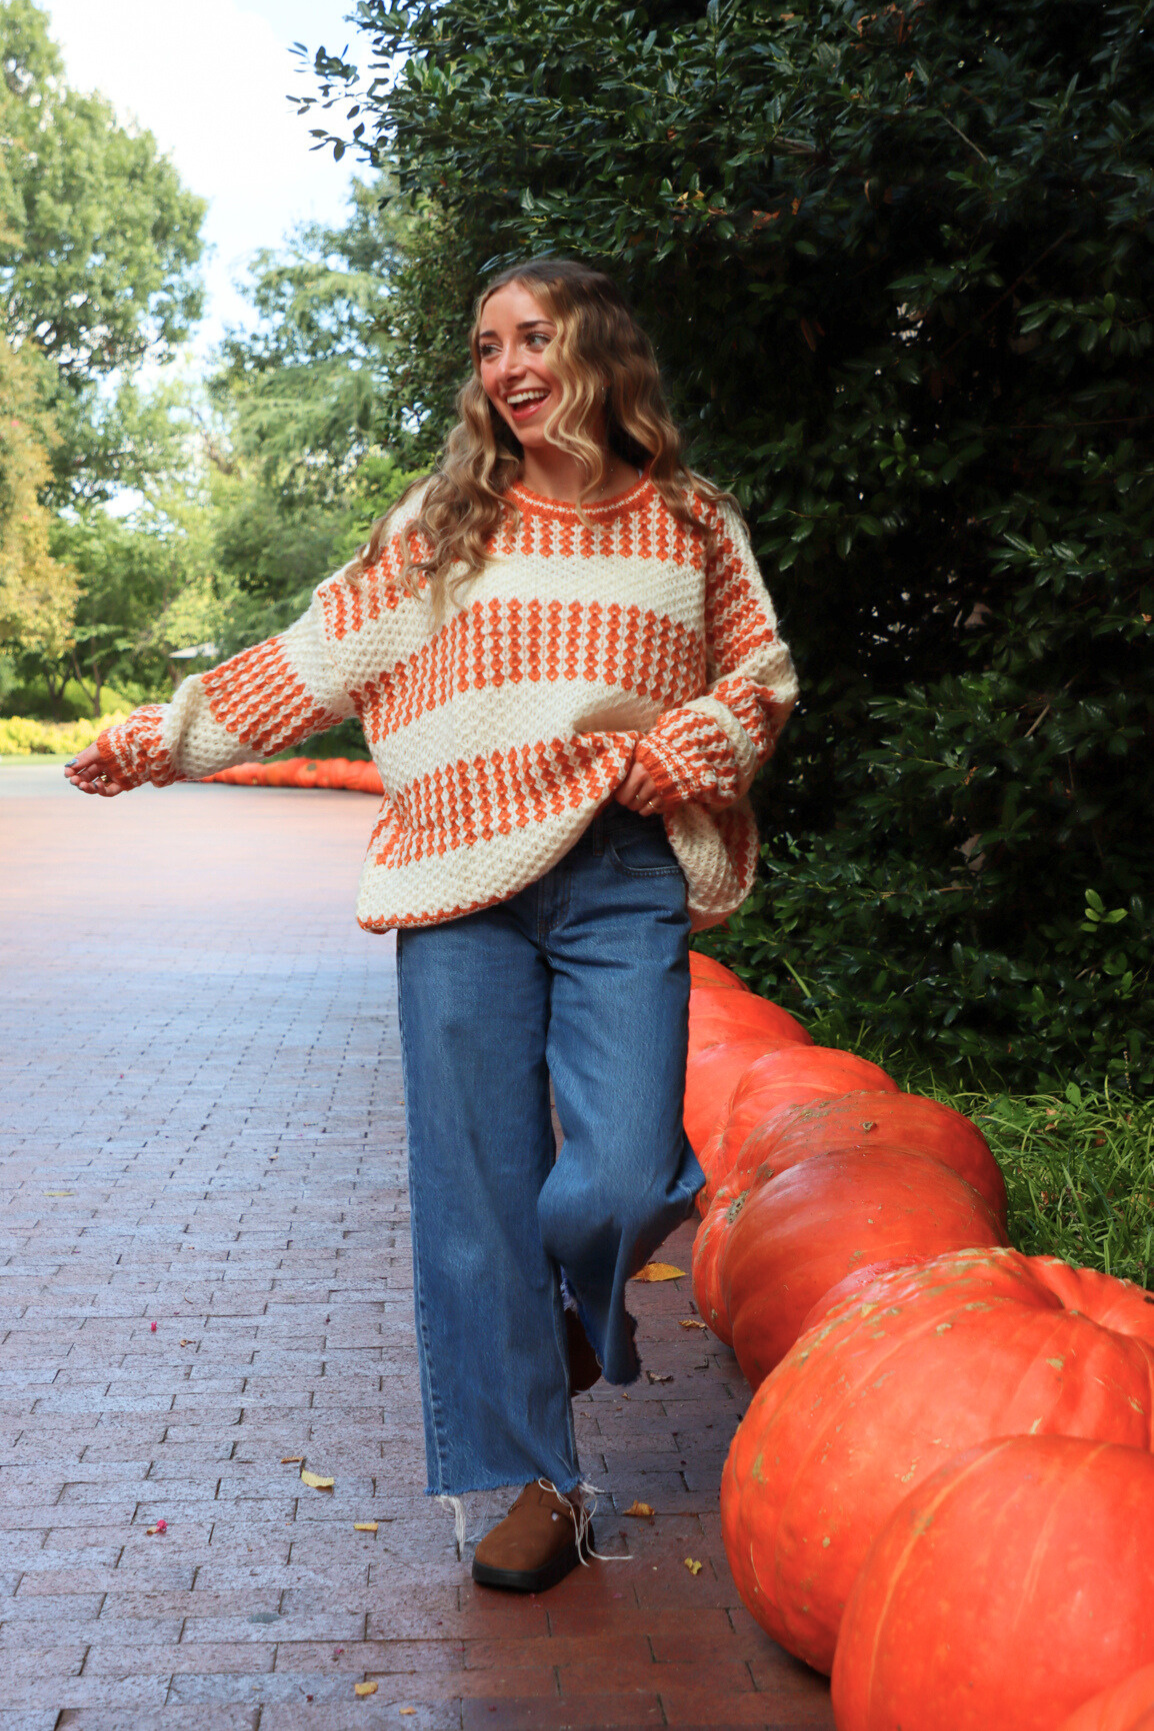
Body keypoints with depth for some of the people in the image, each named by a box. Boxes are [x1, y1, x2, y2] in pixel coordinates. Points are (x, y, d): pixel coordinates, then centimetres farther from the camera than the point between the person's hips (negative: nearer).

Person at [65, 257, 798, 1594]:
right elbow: (315, 661, 11)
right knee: (476, 1191, 0)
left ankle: (576, 1309, 25)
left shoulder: (689, 523, 12)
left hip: (624, 885, 0)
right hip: (463, 885, 1)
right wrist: (162, 739, 5)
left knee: (623, 1178, -13)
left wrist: (679, 755, -3)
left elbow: (762, 676, 16)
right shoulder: (446, 519, 11)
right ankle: (535, 1484, 16)